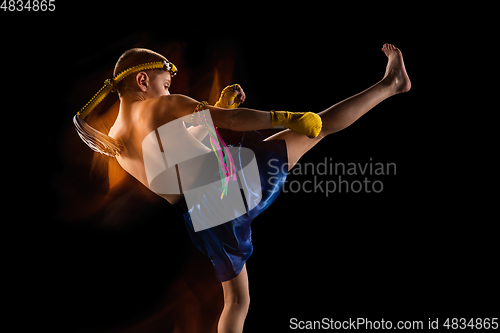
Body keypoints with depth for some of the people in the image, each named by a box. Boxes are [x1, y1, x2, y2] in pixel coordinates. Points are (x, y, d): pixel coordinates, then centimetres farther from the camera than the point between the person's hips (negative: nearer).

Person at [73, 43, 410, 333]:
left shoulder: (114, 142, 13)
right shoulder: (164, 106, -7)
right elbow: (232, 120, -13)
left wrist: (220, 106, 25)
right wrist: (289, 117, -6)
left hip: (202, 217, 6)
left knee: (236, 299, 23)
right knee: (319, 124, 6)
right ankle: (391, 84, 17)